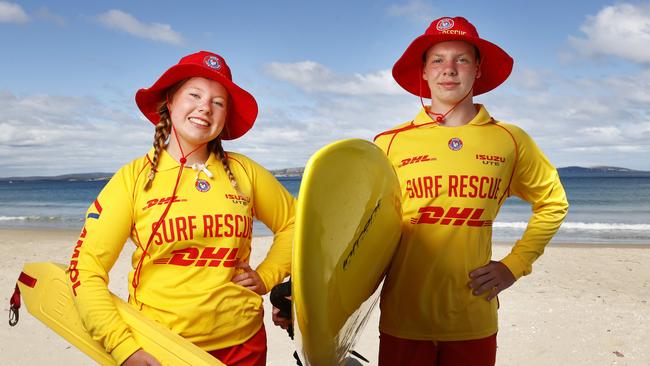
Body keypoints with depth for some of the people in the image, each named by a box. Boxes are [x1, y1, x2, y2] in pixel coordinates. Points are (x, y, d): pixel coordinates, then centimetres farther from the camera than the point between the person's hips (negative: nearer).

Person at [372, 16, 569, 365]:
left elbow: (553, 204, 15)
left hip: (474, 322, 1)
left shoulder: (510, 141, 2)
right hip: (403, 320, -1)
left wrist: (515, 265, 5)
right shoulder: (390, 143, -3)